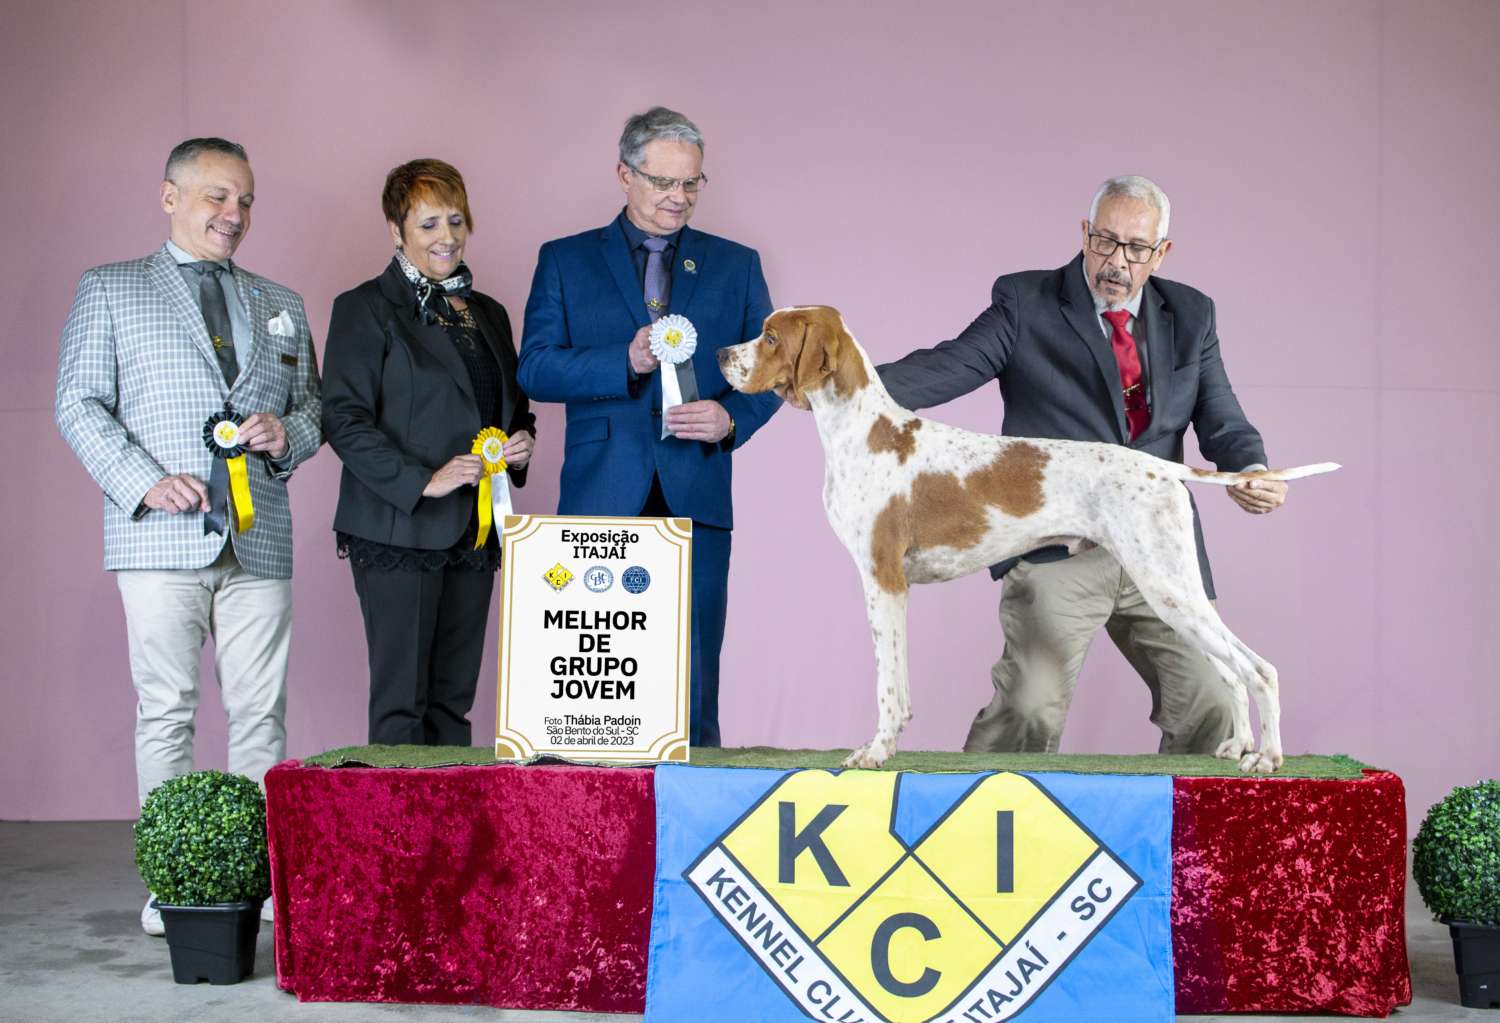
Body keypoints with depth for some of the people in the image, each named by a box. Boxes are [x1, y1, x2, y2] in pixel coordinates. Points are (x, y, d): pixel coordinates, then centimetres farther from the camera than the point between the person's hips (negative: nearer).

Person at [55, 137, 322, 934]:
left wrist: (286, 435, -3)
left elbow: (312, 411, 21)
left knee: (260, 710, 2)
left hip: (258, 539, 3)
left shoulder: (281, 307, 20)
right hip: (160, 537, -3)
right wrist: (145, 481, -12)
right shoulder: (108, 290, 9)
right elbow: (80, 405, 2)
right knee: (166, 710, -2)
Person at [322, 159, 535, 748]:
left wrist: (521, 443, 4)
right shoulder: (366, 309, -2)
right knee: (400, 704, -5)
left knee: (454, 699, 8)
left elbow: (514, 406, 27)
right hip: (398, 530, -6)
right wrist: (424, 481, -19)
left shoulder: (488, 314, 17)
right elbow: (343, 420, -10)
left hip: (473, 535, 6)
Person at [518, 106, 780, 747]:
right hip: (601, 501, -1)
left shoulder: (735, 265, 14)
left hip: (696, 501, 1)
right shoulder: (566, 261, 10)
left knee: (693, 686, 1)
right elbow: (535, 369, 0)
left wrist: (732, 419, -8)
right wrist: (625, 362, -15)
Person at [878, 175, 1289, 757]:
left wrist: (1250, 471, -18)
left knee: (1207, 708, 4)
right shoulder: (1025, 303, 0)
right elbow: (950, 367, -11)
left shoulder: (1190, 317, 11)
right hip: (1057, 550, -4)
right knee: (1027, 710, -13)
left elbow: (1220, 418, 5)